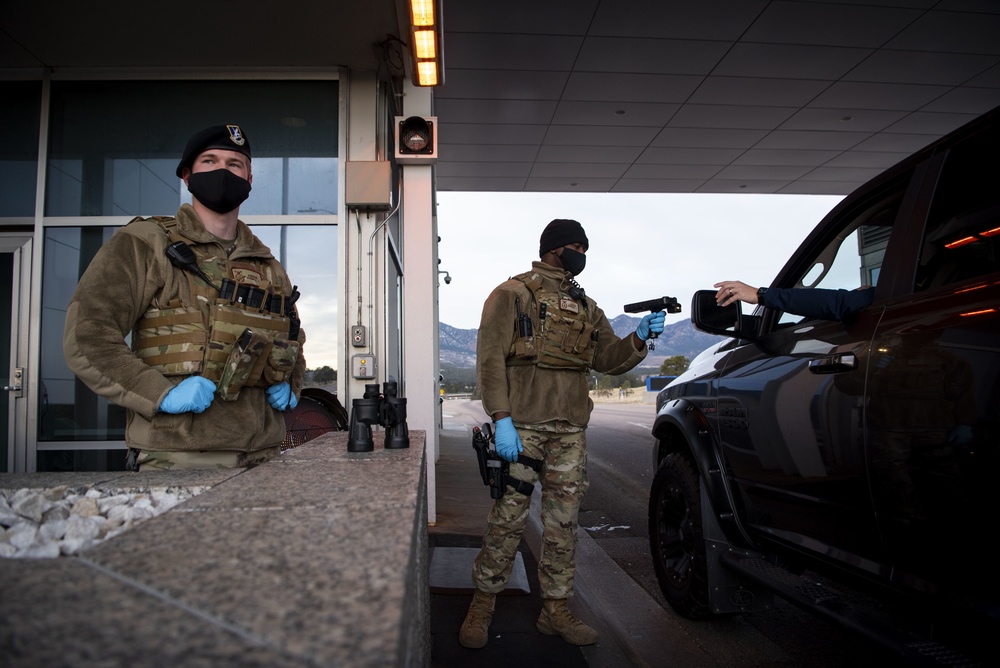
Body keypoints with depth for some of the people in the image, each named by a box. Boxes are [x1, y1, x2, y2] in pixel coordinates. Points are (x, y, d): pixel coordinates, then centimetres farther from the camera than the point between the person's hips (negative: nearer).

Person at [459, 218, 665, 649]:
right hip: (523, 426, -5)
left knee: (563, 522, 9)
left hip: (571, 430, 6)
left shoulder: (585, 307, 20)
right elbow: (490, 359, -8)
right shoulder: (512, 294, 0)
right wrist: (501, 419, -17)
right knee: (508, 519, -1)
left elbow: (610, 359, 18)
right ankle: (482, 606, 15)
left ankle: (556, 611, 20)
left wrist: (639, 338, -2)